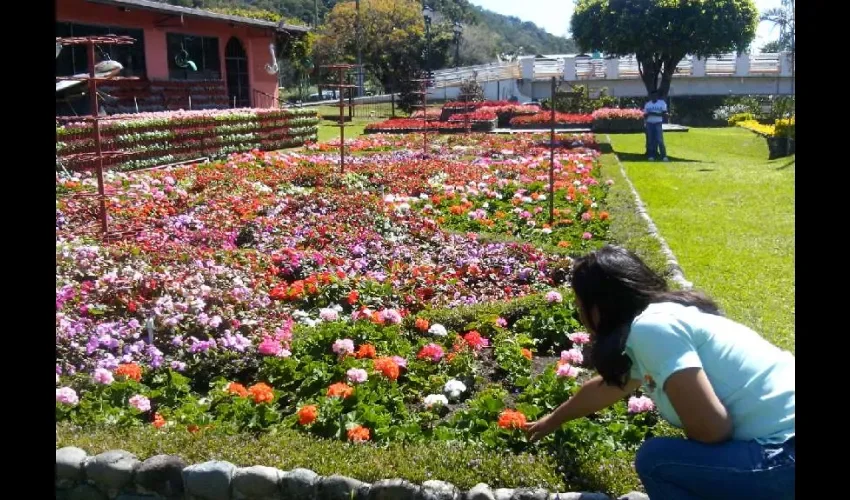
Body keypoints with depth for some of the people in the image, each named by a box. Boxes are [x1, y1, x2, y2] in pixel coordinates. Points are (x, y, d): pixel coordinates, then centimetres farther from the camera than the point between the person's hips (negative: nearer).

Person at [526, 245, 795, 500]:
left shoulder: (651, 327, -18)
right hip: (779, 445, 10)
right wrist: (553, 420, 45)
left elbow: (711, 427, -23)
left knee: (655, 459, -7)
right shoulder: (658, 317, 13)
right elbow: (606, 386, 30)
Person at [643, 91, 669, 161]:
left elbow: (664, 114, -6)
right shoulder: (647, 104, 10)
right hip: (649, 124, 3)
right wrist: (648, 114, -12)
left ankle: (664, 156, -9)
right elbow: (645, 115, 11)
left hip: (658, 124, -3)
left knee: (660, 140, -10)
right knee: (650, 140, 2)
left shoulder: (662, 103, 1)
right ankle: (651, 155, 8)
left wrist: (655, 114, -19)